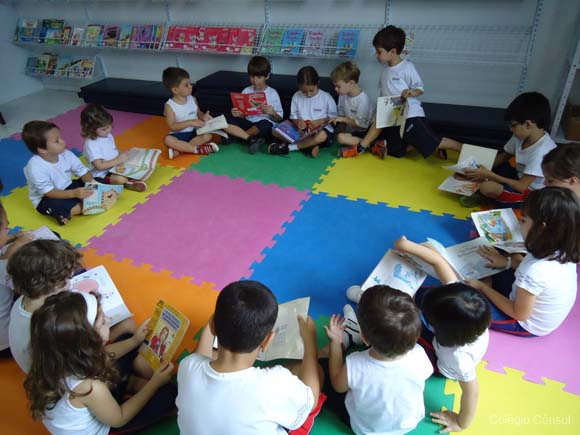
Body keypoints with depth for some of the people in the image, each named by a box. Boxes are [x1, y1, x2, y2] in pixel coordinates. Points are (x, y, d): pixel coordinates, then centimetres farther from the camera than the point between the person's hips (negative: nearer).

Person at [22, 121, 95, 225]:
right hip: (45, 199, -6)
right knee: (57, 205, -40)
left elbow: (83, 172, -7)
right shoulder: (35, 167, -28)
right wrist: (74, 193, -43)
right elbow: (49, 193, -29)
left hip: (67, 188, 7)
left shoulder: (66, 154, -12)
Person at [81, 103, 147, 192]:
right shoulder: (90, 145, -20)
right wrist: (118, 160, -24)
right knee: (120, 179, -34)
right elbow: (99, 166, -25)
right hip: (102, 174, -9)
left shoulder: (108, 136, 6)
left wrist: (121, 155, -1)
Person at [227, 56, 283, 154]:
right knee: (228, 120, -21)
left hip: (265, 124, -3)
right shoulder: (246, 91, 8)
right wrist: (238, 114, -14)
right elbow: (242, 116, 10)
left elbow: (279, 118, 0)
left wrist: (272, 113, -22)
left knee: (265, 124, -39)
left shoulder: (272, 93, 0)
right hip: (248, 123, 3)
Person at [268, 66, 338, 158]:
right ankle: (308, 146, -28)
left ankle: (287, 147, -27)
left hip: (321, 130, -3)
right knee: (275, 131, -16)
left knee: (322, 136, -41)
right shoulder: (296, 96, 3)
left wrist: (321, 121, -16)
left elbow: (334, 117, 1)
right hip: (301, 131, 3)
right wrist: (297, 122, -15)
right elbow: (293, 116, 8)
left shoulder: (326, 97, -4)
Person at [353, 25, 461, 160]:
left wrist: (411, 93, -27)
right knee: (394, 152, 4)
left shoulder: (407, 68, -9)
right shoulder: (385, 70, 11)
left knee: (434, 142, -13)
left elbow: (420, 89, -5)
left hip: (410, 116, -7)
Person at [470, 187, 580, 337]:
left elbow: (519, 314, -24)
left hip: (529, 325, -8)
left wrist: (482, 287, -16)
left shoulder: (534, 271, -38)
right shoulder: (563, 252, -14)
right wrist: (508, 261, 1)